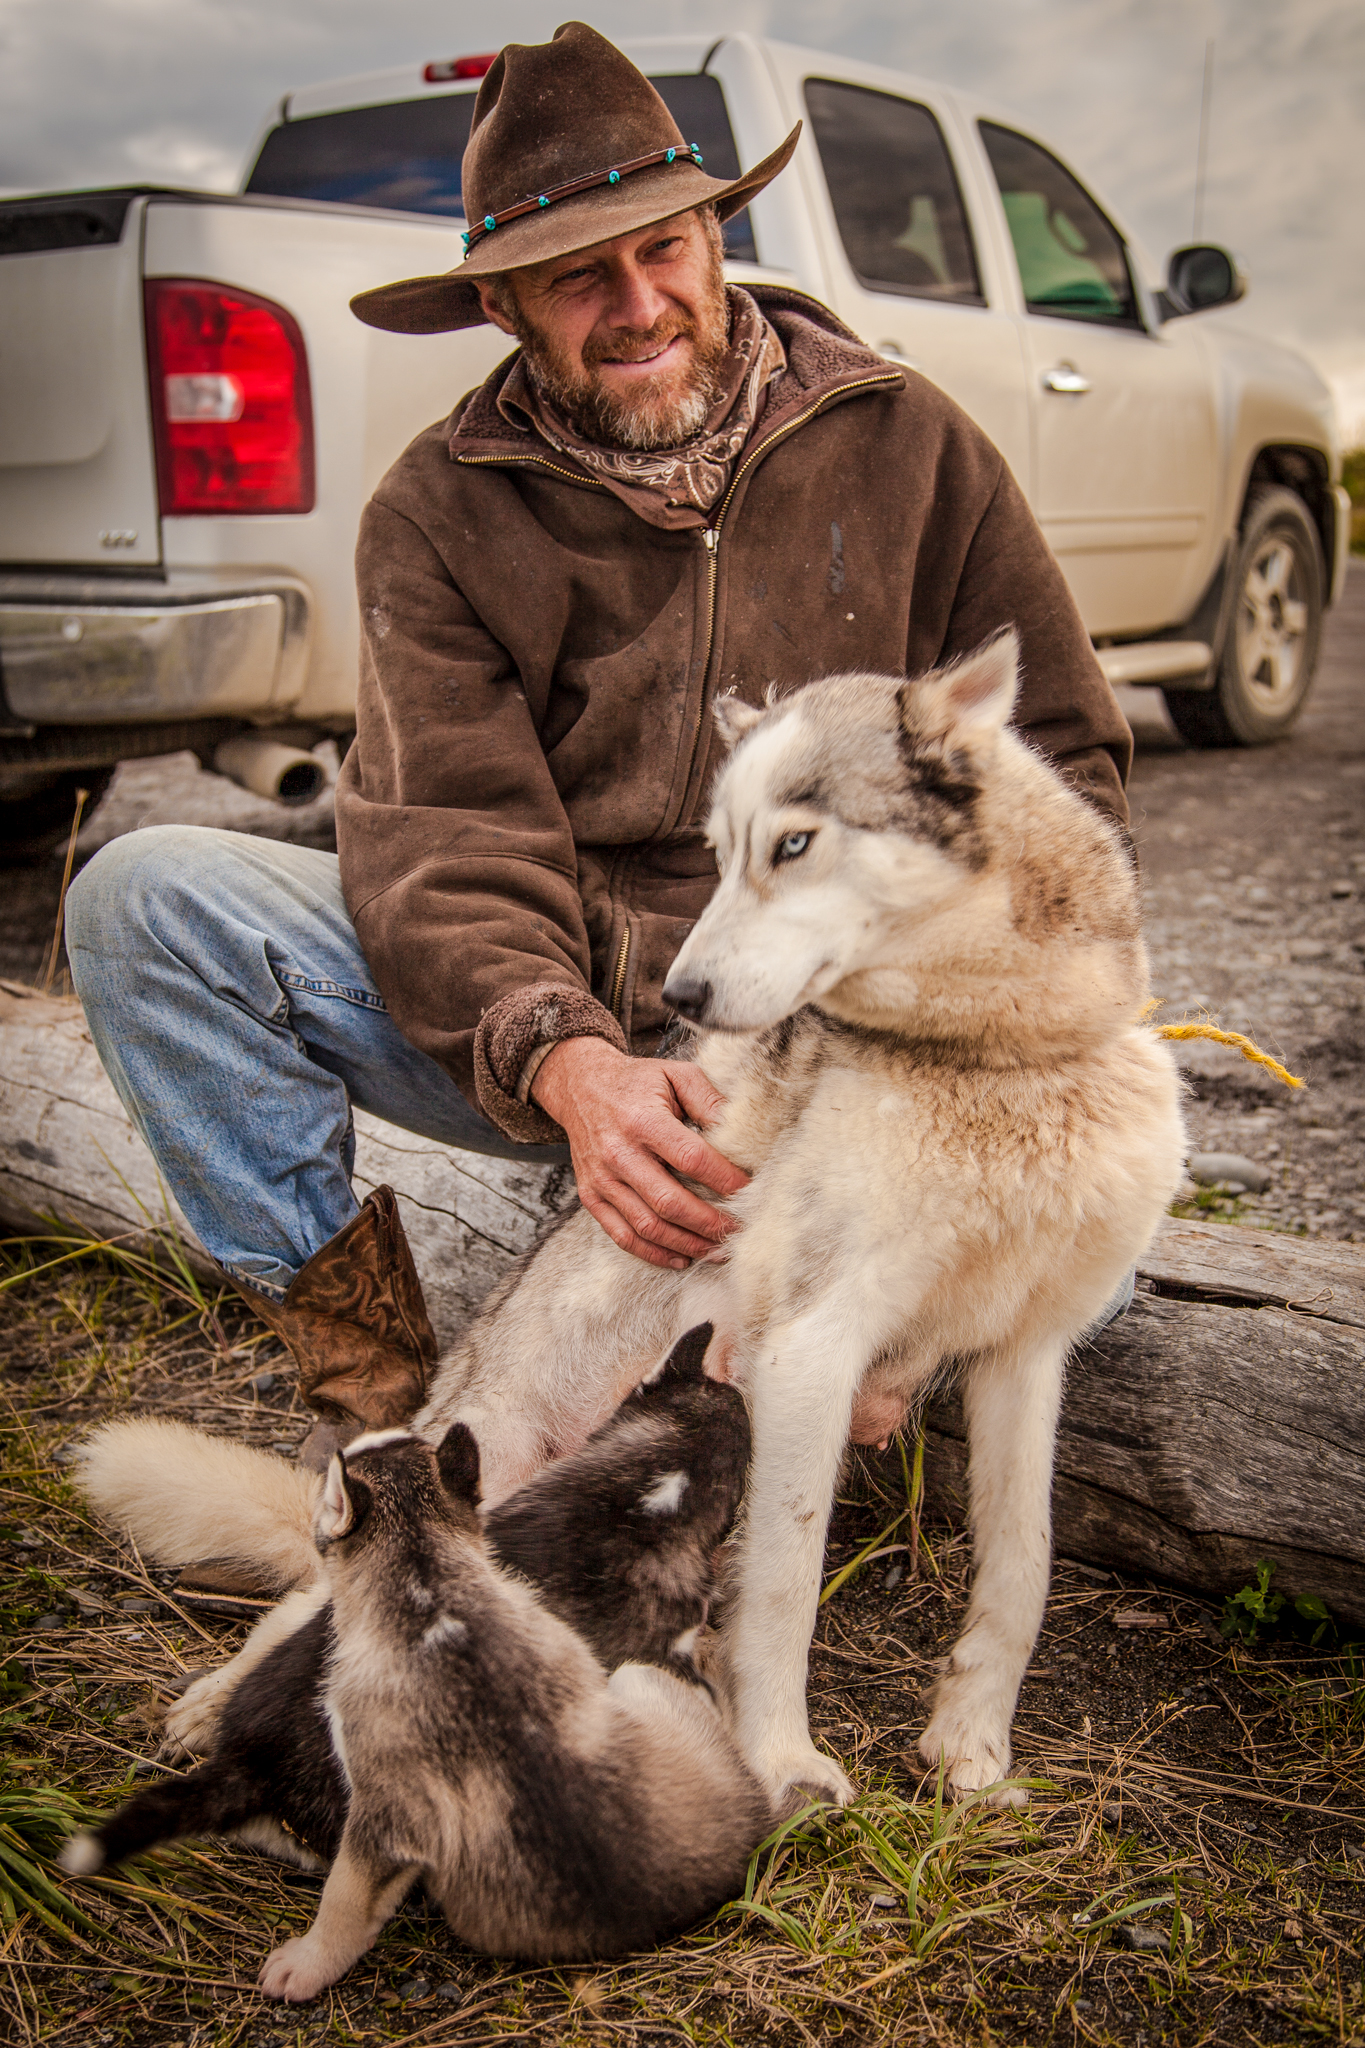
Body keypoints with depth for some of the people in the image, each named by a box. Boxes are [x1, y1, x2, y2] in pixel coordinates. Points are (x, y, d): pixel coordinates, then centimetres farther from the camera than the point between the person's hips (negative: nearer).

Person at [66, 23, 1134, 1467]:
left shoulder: (905, 441, 3)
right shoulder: (438, 511, 2)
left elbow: (1063, 764, 5)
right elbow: (441, 836, -11)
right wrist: (563, 1062, -31)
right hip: (535, 1017, 1)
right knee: (144, 900, -17)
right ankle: (369, 1371, -7)